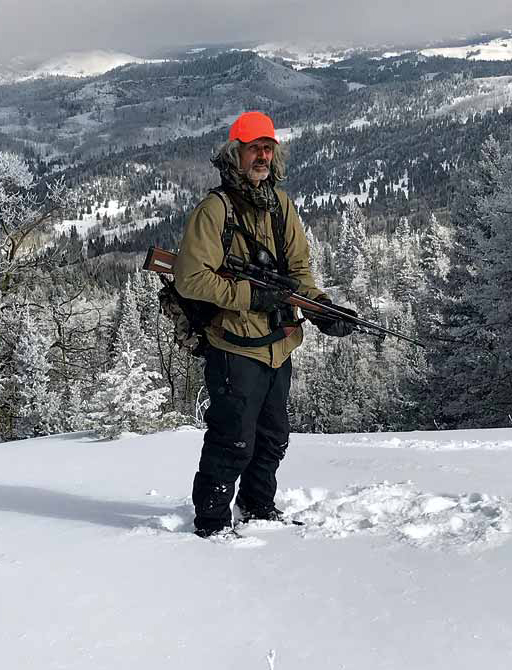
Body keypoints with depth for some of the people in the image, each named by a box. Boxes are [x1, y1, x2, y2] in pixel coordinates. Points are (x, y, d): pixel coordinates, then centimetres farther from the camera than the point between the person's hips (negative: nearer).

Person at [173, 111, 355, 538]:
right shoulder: (215, 208, -12)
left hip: (278, 344, 8)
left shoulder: (280, 203, 10)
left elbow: (298, 266, 12)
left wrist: (320, 305, -5)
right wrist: (251, 296, -20)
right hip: (236, 345, -7)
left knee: (273, 438, 20)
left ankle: (258, 507, 39)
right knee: (233, 441, -4)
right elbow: (191, 279, -17)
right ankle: (212, 522, 11)